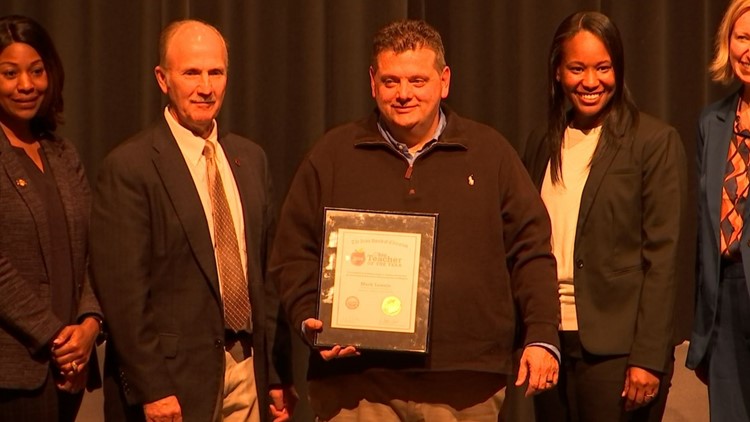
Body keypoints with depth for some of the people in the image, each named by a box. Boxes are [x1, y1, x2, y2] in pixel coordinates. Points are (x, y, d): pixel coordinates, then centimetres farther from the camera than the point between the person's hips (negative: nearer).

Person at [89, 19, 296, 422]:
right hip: (172, 379, -5)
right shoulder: (127, 168, -10)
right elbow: (123, 290, -13)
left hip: (249, 375, 6)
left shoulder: (251, 159, 10)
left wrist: (279, 373, 9)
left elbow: (267, 271, 12)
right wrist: (151, 389, -16)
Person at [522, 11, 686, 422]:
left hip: (617, 348, -5)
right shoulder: (541, 144, 12)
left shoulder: (656, 141, -3)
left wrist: (648, 358, -12)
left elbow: (661, 257, -7)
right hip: (551, 341, 5)